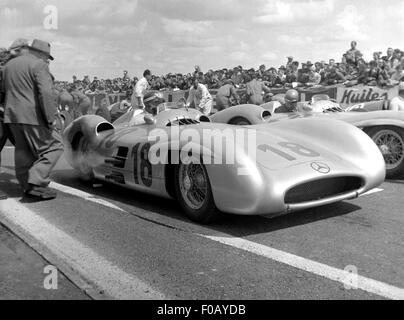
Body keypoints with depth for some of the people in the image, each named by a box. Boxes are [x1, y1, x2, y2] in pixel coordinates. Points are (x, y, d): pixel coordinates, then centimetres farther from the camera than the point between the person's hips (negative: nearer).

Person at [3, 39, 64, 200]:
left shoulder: (9, 65, 20)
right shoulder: (38, 65, -7)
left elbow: (7, 91, 23)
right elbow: (46, 93, -18)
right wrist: (50, 118, -19)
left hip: (12, 116, 8)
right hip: (32, 116, -8)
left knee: (24, 151, 14)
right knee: (53, 147, -2)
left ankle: (28, 186, 16)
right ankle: (36, 183, -13)